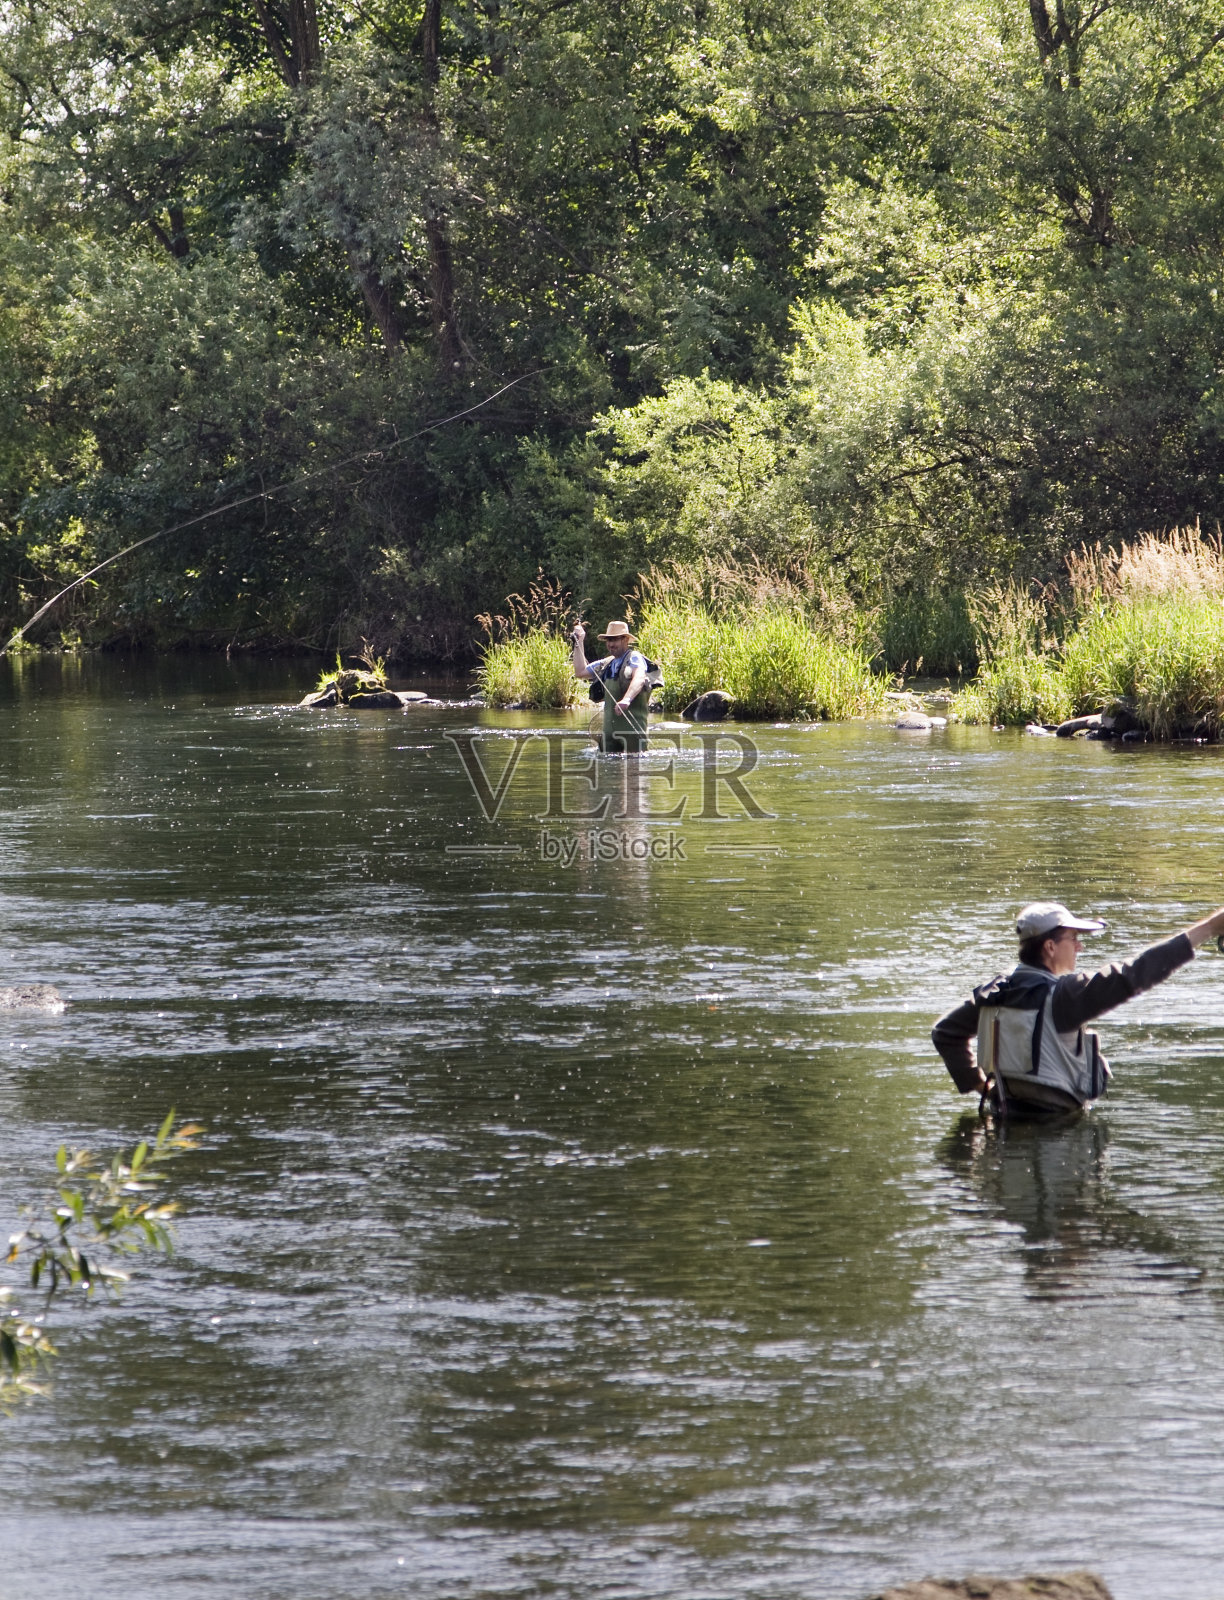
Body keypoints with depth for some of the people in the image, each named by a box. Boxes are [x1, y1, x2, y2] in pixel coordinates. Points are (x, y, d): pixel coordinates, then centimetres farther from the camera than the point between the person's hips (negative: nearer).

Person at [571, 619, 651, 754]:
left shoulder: (634, 658, -7)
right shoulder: (606, 664, 18)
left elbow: (639, 679, -26)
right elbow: (580, 671, 25)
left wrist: (626, 699, -44)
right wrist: (579, 642, 21)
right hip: (609, 729, 7)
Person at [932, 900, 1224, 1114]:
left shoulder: (994, 992, 7)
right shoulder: (1061, 995, -16)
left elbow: (945, 1033, 18)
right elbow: (1132, 976, -18)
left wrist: (976, 1083, 18)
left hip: (1006, 1114, 8)